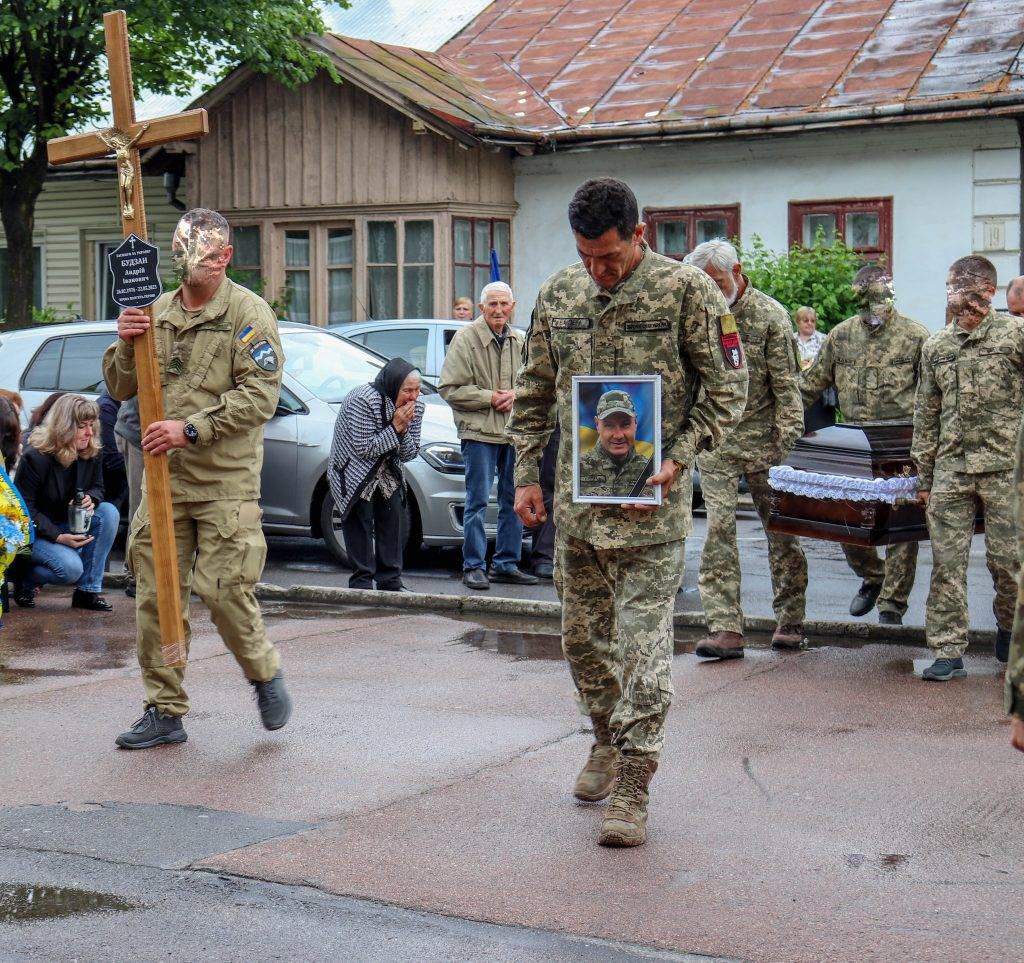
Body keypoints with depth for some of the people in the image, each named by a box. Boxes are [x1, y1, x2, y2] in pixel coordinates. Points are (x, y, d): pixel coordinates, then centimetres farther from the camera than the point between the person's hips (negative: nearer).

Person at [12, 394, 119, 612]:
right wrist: (58, 536, -28)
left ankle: (88, 591, -14)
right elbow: (24, 508, -18)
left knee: (108, 512, -21)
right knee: (71, 568, -31)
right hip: (33, 531, -7)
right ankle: (23, 578, 3)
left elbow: (97, 487, 9)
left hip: (70, 524, 7)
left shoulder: (92, 454, -4)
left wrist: (91, 499, -19)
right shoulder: (35, 457, -21)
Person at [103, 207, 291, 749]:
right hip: (163, 479, 5)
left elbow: (260, 396, -13)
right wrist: (126, 345, -6)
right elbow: (120, 389, 15)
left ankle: (265, 674, 19)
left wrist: (192, 428, -20)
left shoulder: (248, 313, -3)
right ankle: (165, 711, 13)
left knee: (224, 590, -8)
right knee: (156, 594, 3)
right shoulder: (157, 312, 15)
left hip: (226, 481, -5)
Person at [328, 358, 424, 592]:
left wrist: (404, 431, -22)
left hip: (388, 473, 6)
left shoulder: (415, 406, -6)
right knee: (361, 523, -11)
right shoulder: (363, 400, -26)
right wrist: (395, 428, -28)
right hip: (355, 473, -6)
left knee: (395, 520, -2)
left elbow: (410, 454, -3)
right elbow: (364, 449, -27)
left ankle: (391, 583, 5)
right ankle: (361, 584, -5)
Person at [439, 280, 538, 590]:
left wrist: (515, 395, -2)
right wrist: (490, 397, -13)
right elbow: (450, 389, -10)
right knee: (477, 501, -3)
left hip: (515, 432, 6)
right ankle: (473, 567, 4)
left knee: (514, 500, 10)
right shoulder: (465, 339, -7)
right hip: (479, 431, -6)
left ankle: (506, 564, 20)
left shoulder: (519, 341, 10)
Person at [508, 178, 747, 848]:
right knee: (584, 634, 15)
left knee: (644, 641, -7)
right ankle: (608, 742, 37)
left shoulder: (687, 290, -7)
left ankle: (632, 790, -3)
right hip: (576, 497, 5)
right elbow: (534, 393, 15)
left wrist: (678, 460, -15)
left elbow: (728, 388, -4)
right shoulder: (558, 295, 7)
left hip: (652, 499, -5)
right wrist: (527, 476, 9)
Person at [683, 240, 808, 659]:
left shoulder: (770, 315, -5)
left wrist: (788, 439, -13)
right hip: (714, 440, 2)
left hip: (762, 439, -2)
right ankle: (725, 628, -7)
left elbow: (786, 383, -7)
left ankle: (790, 621, 17)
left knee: (781, 530, 5)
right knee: (718, 529, -6)